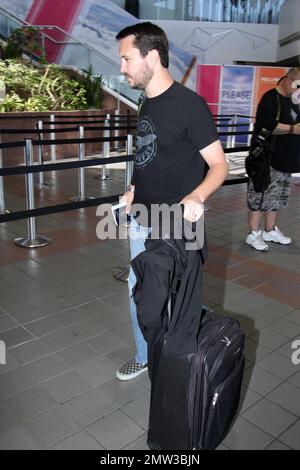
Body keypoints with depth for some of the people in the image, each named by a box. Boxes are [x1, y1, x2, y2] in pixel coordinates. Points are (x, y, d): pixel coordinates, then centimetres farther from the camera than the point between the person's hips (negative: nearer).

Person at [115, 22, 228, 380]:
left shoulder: (188, 104, -16)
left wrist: (197, 195, -34)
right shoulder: (147, 105, 9)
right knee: (138, 291, 19)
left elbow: (219, 165, -15)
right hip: (141, 221, 8)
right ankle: (144, 357, 40)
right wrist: (135, 188, 8)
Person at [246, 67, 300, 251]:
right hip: (266, 159, -9)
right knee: (260, 196, -3)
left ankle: (270, 230, 26)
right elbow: (268, 125, -22)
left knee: (277, 197, 14)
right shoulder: (271, 98, -11)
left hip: (284, 159, 9)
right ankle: (253, 234, 6)